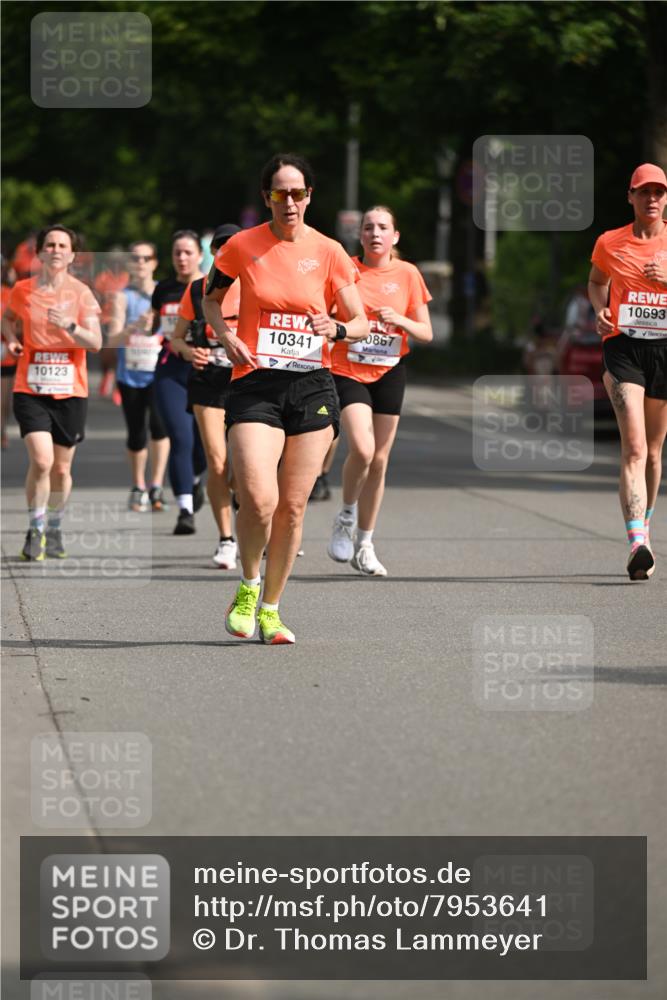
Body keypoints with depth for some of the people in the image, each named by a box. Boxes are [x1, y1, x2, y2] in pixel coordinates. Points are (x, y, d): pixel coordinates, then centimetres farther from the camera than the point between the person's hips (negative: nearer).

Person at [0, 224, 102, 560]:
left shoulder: (80, 293, -2)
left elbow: (95, 343, -8)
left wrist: (69, 325, -25)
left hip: (70, 392, 1)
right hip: (30, 390, -1)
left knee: (61, 468, 8)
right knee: (41, 460, -16)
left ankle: (54, 528, 30)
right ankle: (36, 530, 0)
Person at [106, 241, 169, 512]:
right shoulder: (123, 297, -1)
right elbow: (112, 340, -12)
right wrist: (135, 327, -29)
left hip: (160, 374, -1)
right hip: (130, 375, 1)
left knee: (159, 423, -22)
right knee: (136, 435, 5)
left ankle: (157, 487, -16)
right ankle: (138, 488, 27)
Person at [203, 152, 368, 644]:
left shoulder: (329, 252, 3)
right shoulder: (242, 246, 1)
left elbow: (361, 322, 8)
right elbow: (212, 297, 18)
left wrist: (337, 329, -14)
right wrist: (227, 336, -1)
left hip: (313, 386, 2)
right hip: (256, 385, -2)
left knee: (293, 507, 3)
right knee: (259, 500, -17)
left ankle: (271, 608, 18)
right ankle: (249, 585, 10)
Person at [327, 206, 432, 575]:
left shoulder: (407, 274, 2)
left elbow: (426, 333, 4)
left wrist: (400, 320, -15)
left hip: (389, 373, 3)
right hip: (347, 372, -3)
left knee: (379, 460, 5)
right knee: (362, 448, -22)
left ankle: (364, 545, 18)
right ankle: (346, 515, 4)